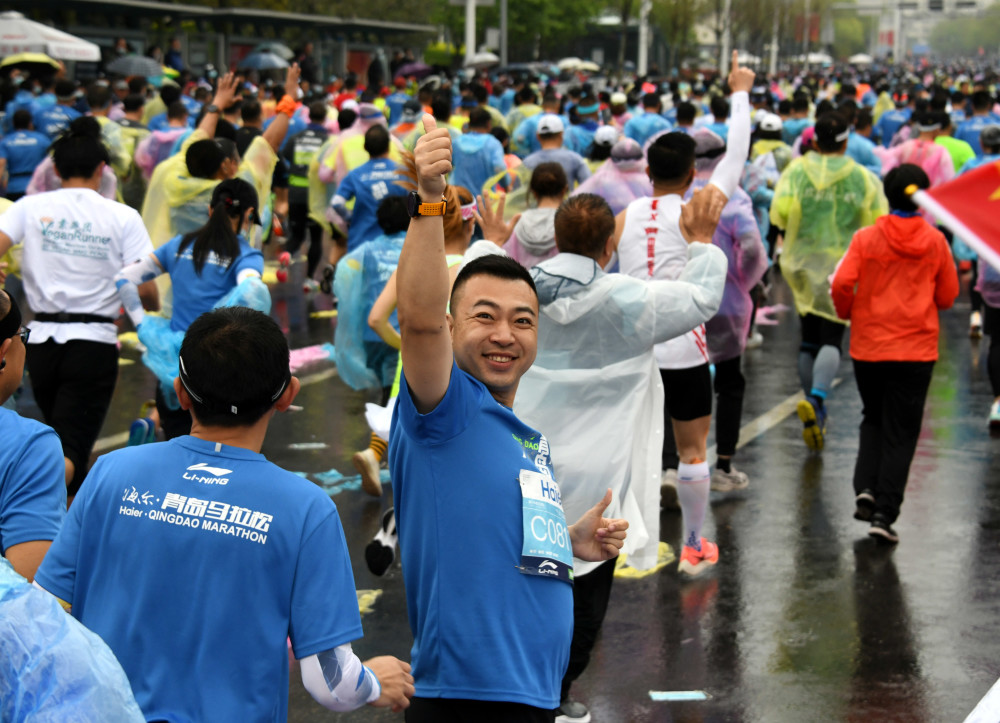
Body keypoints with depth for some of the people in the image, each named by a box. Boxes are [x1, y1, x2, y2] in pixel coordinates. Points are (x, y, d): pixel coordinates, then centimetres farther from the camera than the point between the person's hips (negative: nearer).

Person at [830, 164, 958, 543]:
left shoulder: (867, 238, -5)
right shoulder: (935, 242, -2)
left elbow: (841, 283, -12)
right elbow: (947, 296, 4)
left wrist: (847, 313, 7)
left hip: (868, 346, 1)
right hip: (916, 350, -1)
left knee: (873, 419, 21)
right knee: (900, 433, 4)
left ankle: (865, 487, 3)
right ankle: (884, 514, -3)